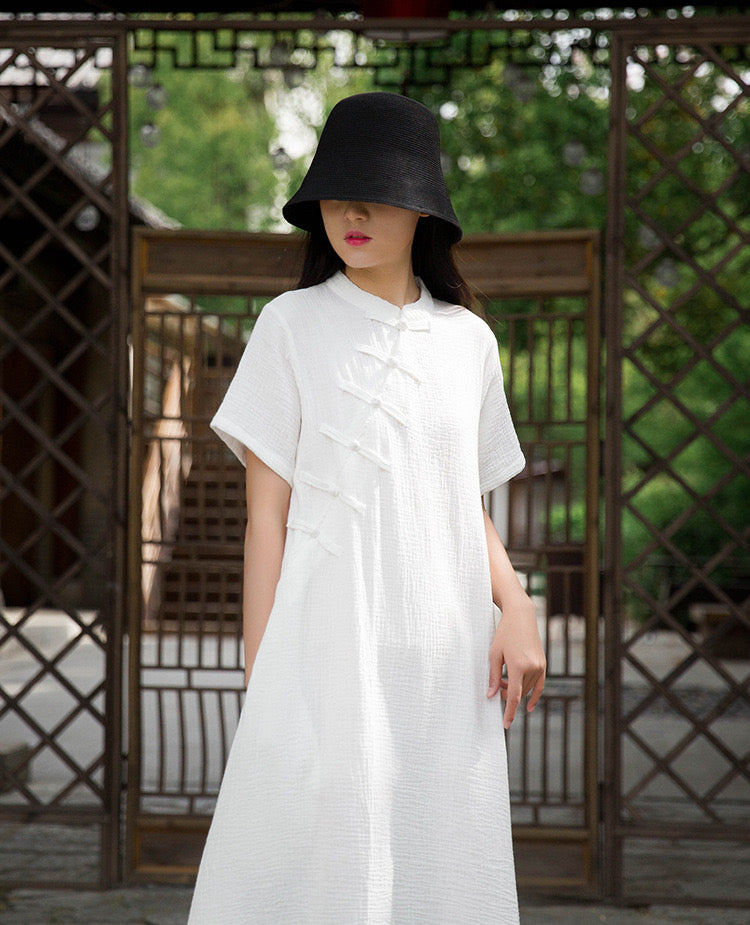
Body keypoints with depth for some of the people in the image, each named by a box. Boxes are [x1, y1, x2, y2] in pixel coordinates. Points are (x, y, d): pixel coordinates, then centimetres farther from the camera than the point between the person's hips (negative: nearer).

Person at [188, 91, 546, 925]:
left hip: (446, 659, 4)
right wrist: (260, 675, -5)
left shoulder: (467, 340, 11)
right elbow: (267, 512, 0)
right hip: (324, 649, -3)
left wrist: (517, 607, -3)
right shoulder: (292, 326, 1)